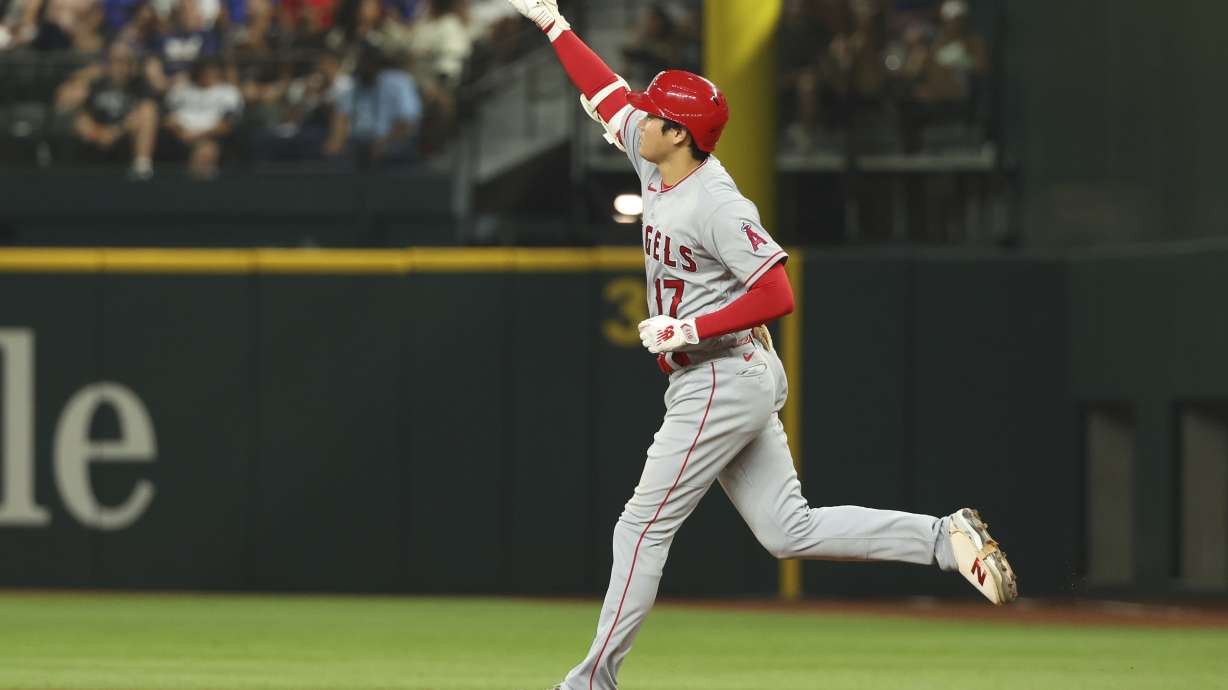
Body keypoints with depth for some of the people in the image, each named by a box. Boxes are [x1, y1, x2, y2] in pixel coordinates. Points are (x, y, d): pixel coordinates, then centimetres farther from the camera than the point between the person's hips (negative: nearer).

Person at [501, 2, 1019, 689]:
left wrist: (689, 330, -23)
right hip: (724, 383, 10)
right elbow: (608, 94, 19)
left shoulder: (719, 206, -21)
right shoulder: (657, 164, 5)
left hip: (724, 382, -10)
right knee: (791, 530, 8)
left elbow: (777, 297, -25)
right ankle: (946, 538, 4)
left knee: (644, 526, -4)